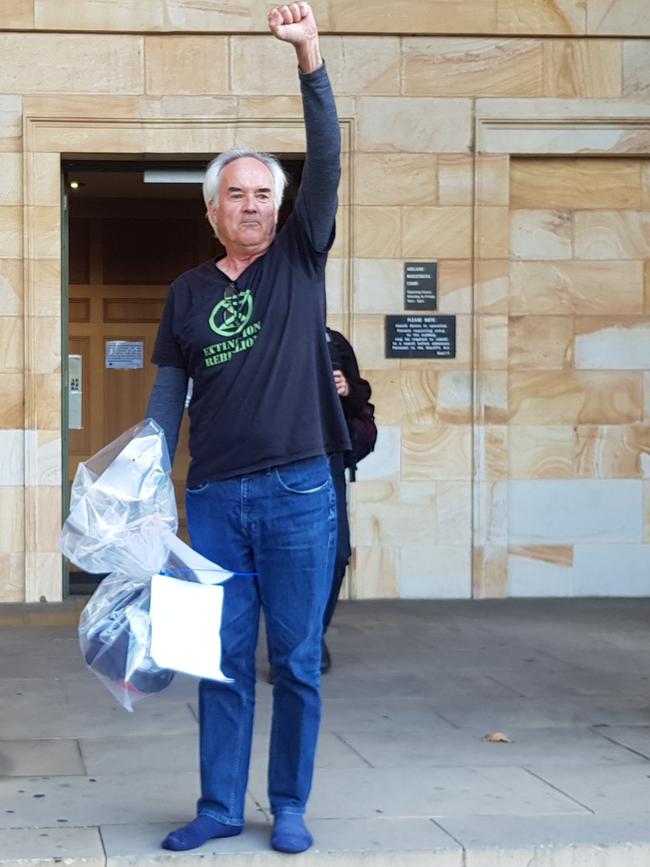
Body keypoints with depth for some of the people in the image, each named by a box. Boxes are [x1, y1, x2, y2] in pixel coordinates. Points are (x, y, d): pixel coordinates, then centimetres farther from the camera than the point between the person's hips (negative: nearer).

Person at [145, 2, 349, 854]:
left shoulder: (300, 259, 5)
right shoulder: (188, 292, 11)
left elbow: (326, 163, -7)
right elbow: (168, 392, 11)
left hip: (298, 493, -2)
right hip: (214, 497, 2)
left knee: (297, 659, 4)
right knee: (222, 660, 6)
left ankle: (290, 807, 15)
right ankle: (220, 807, 15)